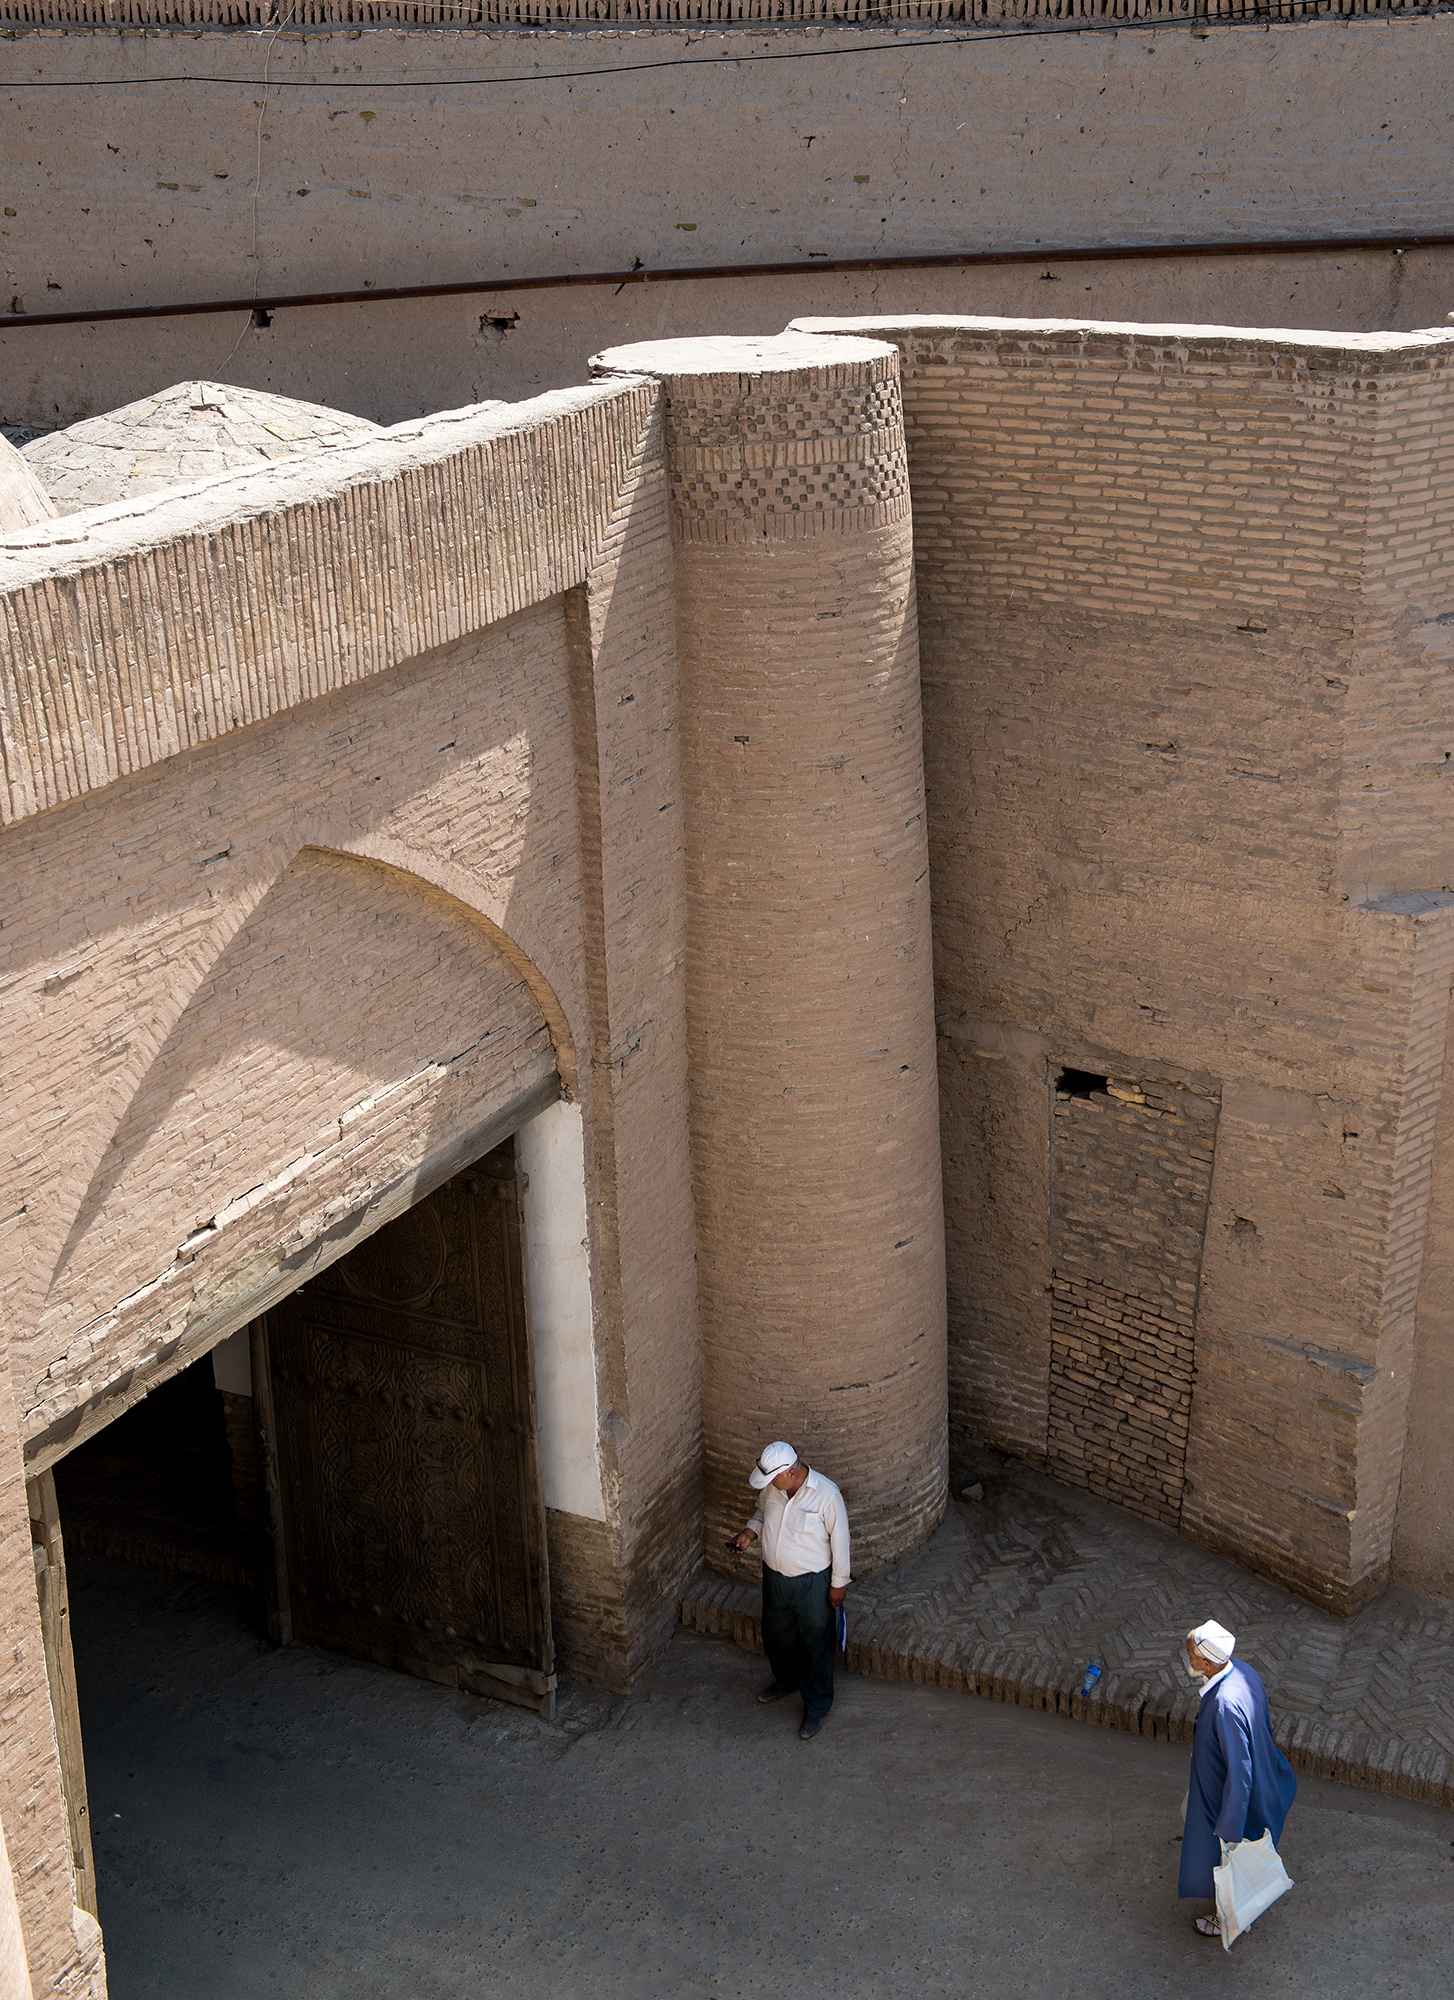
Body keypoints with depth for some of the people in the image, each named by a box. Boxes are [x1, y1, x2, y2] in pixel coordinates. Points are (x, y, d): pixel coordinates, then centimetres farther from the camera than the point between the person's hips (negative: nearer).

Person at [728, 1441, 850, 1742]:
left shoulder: (826, 1494, -27)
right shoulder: (771, 1488, -11)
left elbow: (839, 1539, -16)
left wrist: (839, 1583, -10)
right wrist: (750, 1532, -10)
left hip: (812, 1582, -6)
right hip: (774, 1577, 6)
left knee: (816, 1645, 10)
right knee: (776, 1635, 25)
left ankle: (817, 1706, 29)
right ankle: (787, 1679, 53)